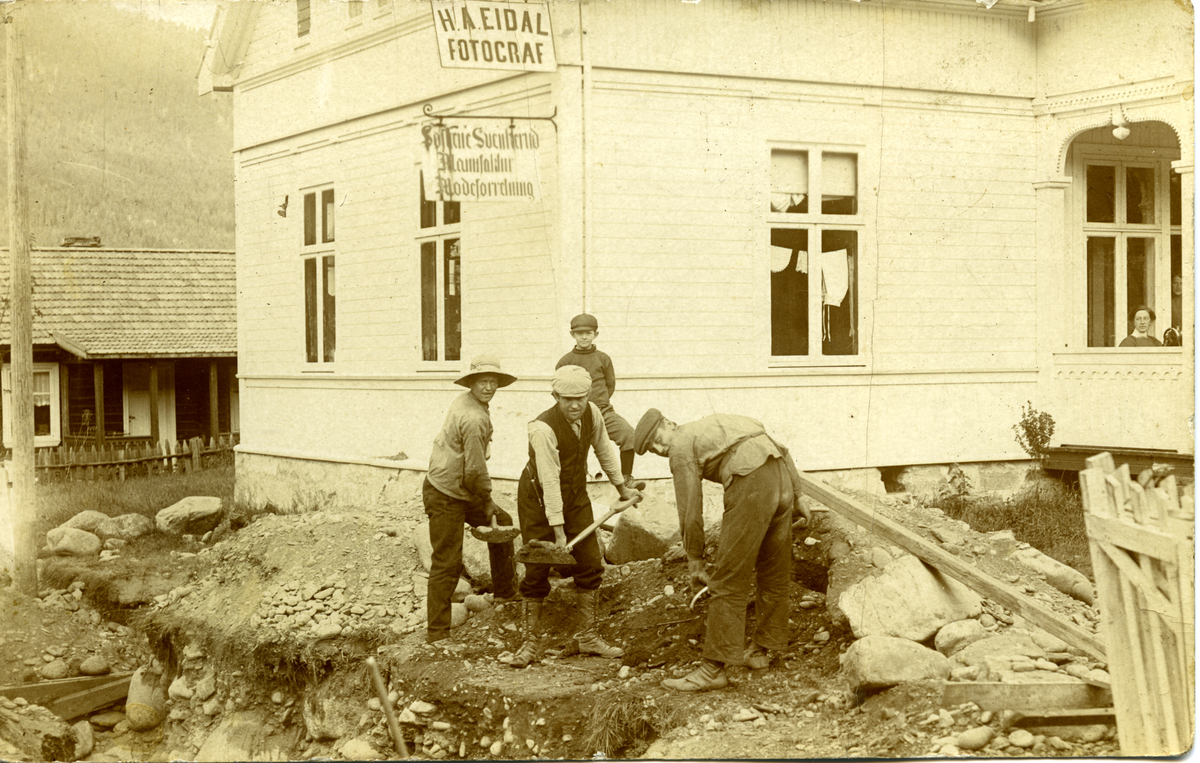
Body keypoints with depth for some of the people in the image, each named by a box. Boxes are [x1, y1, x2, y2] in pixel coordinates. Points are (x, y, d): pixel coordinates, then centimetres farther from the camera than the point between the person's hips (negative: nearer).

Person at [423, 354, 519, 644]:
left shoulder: (463, 402, 6)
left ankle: (505, 592, 36)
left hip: (461, 492, 10)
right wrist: (487, 498, -4)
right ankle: (436, 633, 3)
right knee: (447, 564, -5)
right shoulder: (474, 419, -24)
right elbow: (475, 470, -24)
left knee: (502, 523, 22)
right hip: (446, 497, -10)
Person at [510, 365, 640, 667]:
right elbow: (549, 481, -31)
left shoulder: (591, 413, -12)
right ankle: (532, 641, 10)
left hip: (575, 495, 6)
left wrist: (622, 487, 18)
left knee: (589, 564, 4)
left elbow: (603, 449, 7)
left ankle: (588, 636, 16)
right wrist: (559, 532, -30)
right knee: (537, 571, -2)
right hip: (539, 498, -6)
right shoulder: (543, 429, -30)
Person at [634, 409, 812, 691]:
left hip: (751, 486, -9)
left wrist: (695, 562, 16)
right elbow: (777, 452, 27)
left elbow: (690, 512, 5)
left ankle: (714, 668, -1)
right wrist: (796, 497, 31)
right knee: (774, 573, 20)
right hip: (783, 478, 9)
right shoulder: (714, 426, 29)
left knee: (729, 581, -3)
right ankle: (763, 649, 34)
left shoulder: (681, 447, 6)